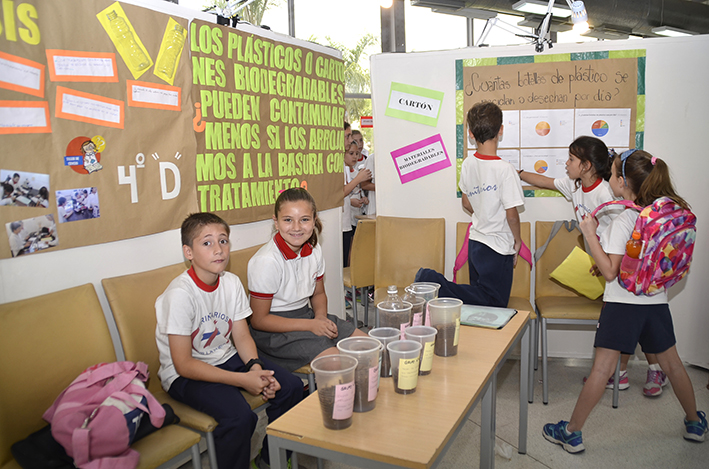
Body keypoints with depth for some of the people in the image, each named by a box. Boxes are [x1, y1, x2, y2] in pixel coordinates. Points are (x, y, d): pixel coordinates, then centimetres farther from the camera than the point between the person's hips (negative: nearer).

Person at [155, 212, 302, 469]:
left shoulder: (231, 282, -3)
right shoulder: (180, 294, -23)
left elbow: (242, 336, 3)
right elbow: (184, 364, -22)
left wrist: (255, 367, -18)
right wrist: (242, 380, -25)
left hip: (227, 358, 7)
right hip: (185, 375, -6)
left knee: (291, 387, -7)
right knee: (239, 416, -30)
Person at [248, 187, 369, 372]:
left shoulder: (314, 250, -1)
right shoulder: (266, 261, -23)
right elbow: (258, 320, -18)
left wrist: (321, 317, -8)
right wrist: (309, 325, -20)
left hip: (306, 314, 7)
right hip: (275, 329, -7)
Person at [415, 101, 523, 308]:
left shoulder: (467, 164, 1)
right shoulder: (505, 169, -20)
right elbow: (511, 215, -16)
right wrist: (517, 240, 1)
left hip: (475, 242, 8)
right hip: (498, 247, -8)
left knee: (480, 298, 20)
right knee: (494, 304, 2)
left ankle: (431, 279, 3)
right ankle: (438, 286, -12)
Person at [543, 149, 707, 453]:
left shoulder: (622, 221, -19)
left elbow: (610, 272, -19)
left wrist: (590, 234, -16)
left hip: (623, 302, -6)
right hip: (657, 301, 7)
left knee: (602, 369, -2)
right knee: (672, 363, 23)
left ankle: (572, 433, 8)